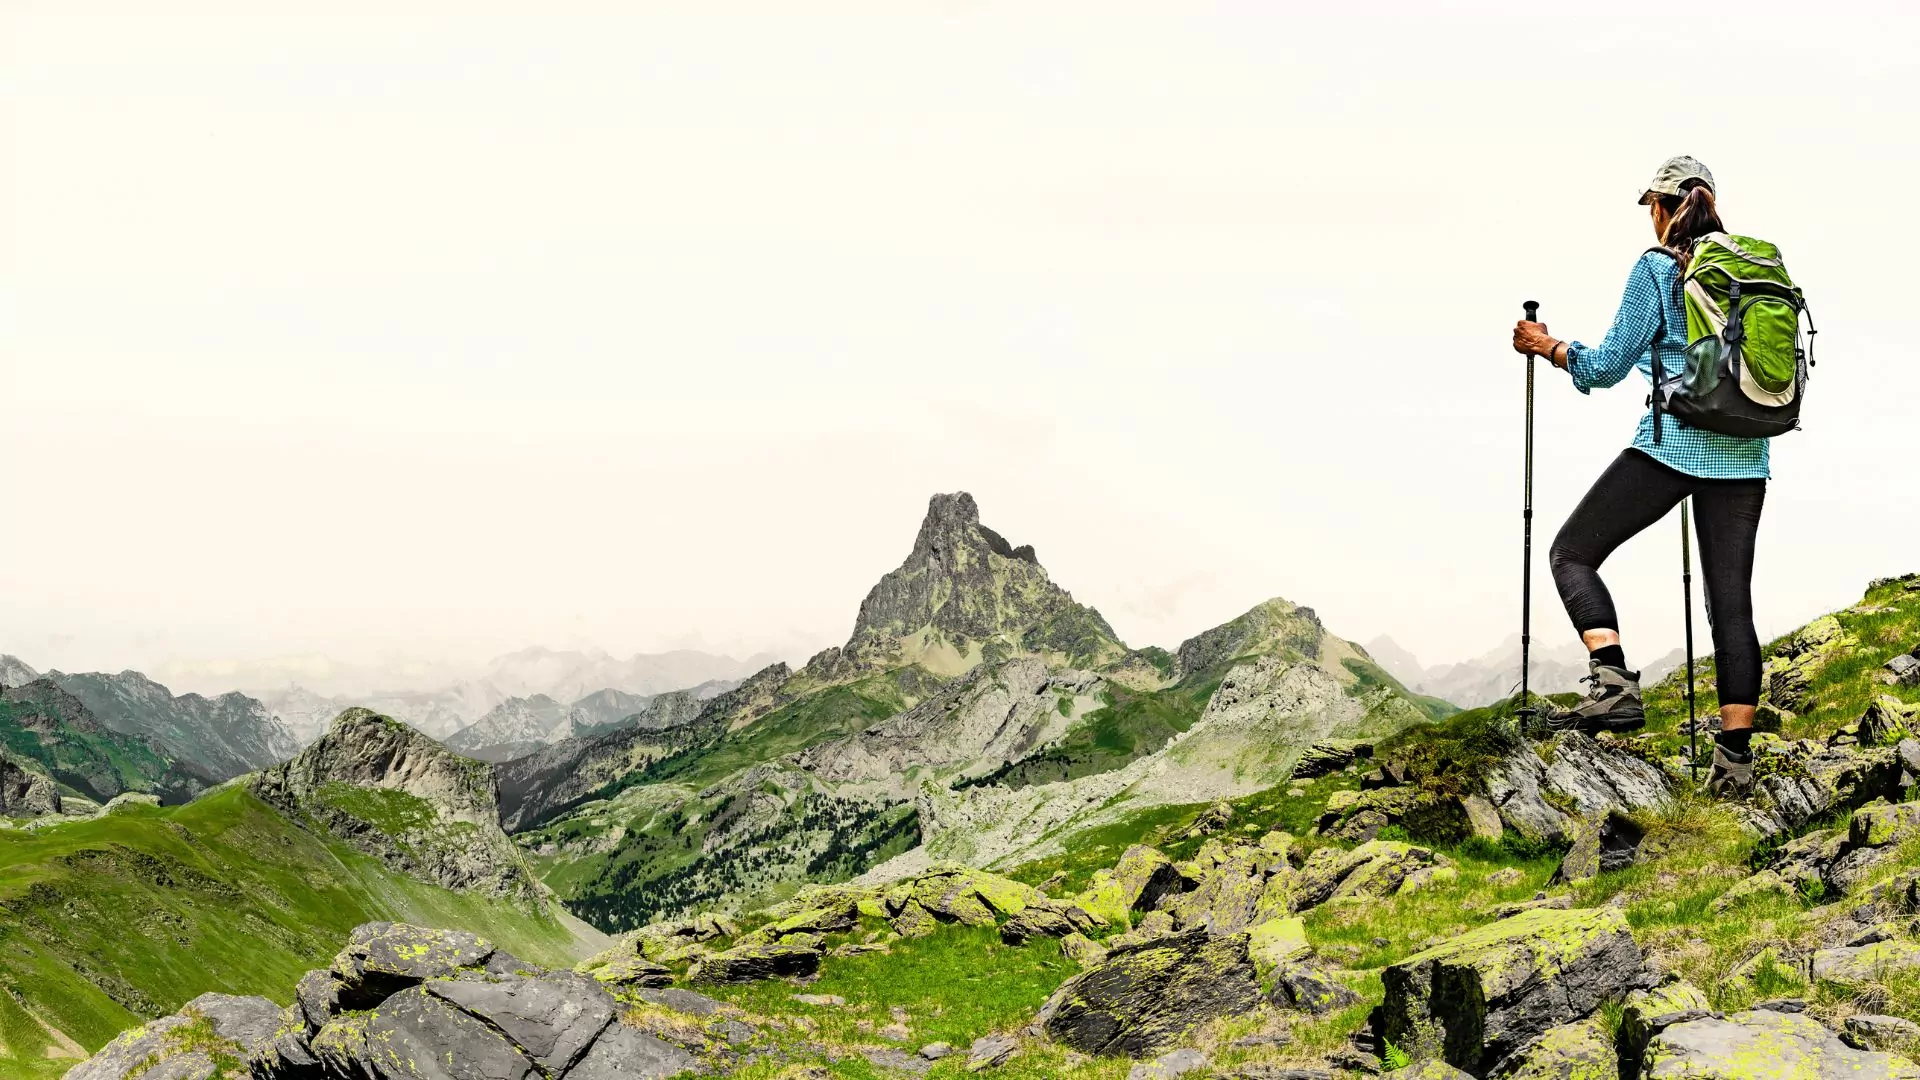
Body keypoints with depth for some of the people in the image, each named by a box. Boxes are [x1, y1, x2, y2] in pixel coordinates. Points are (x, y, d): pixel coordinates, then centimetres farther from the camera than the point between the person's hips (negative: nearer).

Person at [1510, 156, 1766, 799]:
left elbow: (1608, 366, -2)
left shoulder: (1656, 268, -2)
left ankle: (1614, 685, -16)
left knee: (1573, 552, 5)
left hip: (1673, 442, -5)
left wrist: (1546, 346, 14)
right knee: (1732, 600, 5)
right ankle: (1735, 758, 0)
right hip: (1745, 455, 5)